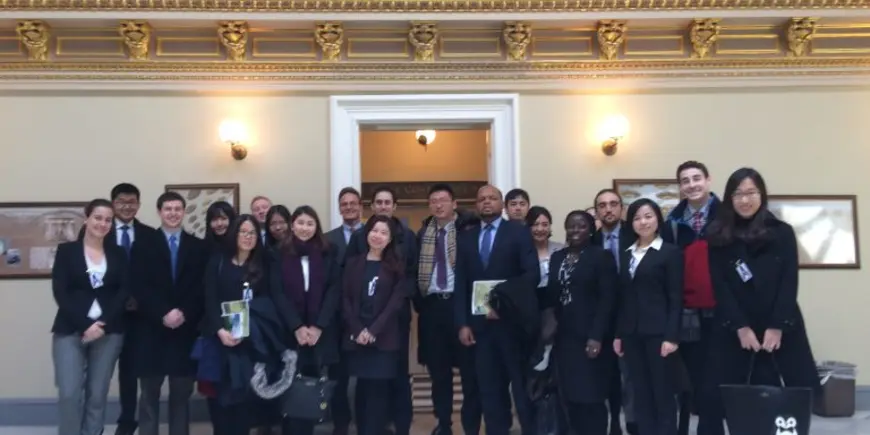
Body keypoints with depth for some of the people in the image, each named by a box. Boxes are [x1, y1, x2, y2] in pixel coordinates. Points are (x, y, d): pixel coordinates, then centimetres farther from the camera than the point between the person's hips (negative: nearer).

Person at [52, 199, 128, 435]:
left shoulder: (118, 254, 10)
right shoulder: (66, 250, 5)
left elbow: (124, 291, 2)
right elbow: (60, 292, -4)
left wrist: (103, 324, -11)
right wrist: (86, 325, -14)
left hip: (108, 331, 2)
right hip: (70, 330, -1)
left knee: (97, 395, 4)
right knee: (69, 394, -8)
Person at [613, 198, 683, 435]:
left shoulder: (671, 252, -2)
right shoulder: (626, 255, 14)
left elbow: (676, 299, -7)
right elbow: (623, 298, 13)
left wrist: (672, 336, -14)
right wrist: (618, 334, 9)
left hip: (659, 333, -5)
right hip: (632, 334, 5)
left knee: (664, 395, 0)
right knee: (641, 396, 9)